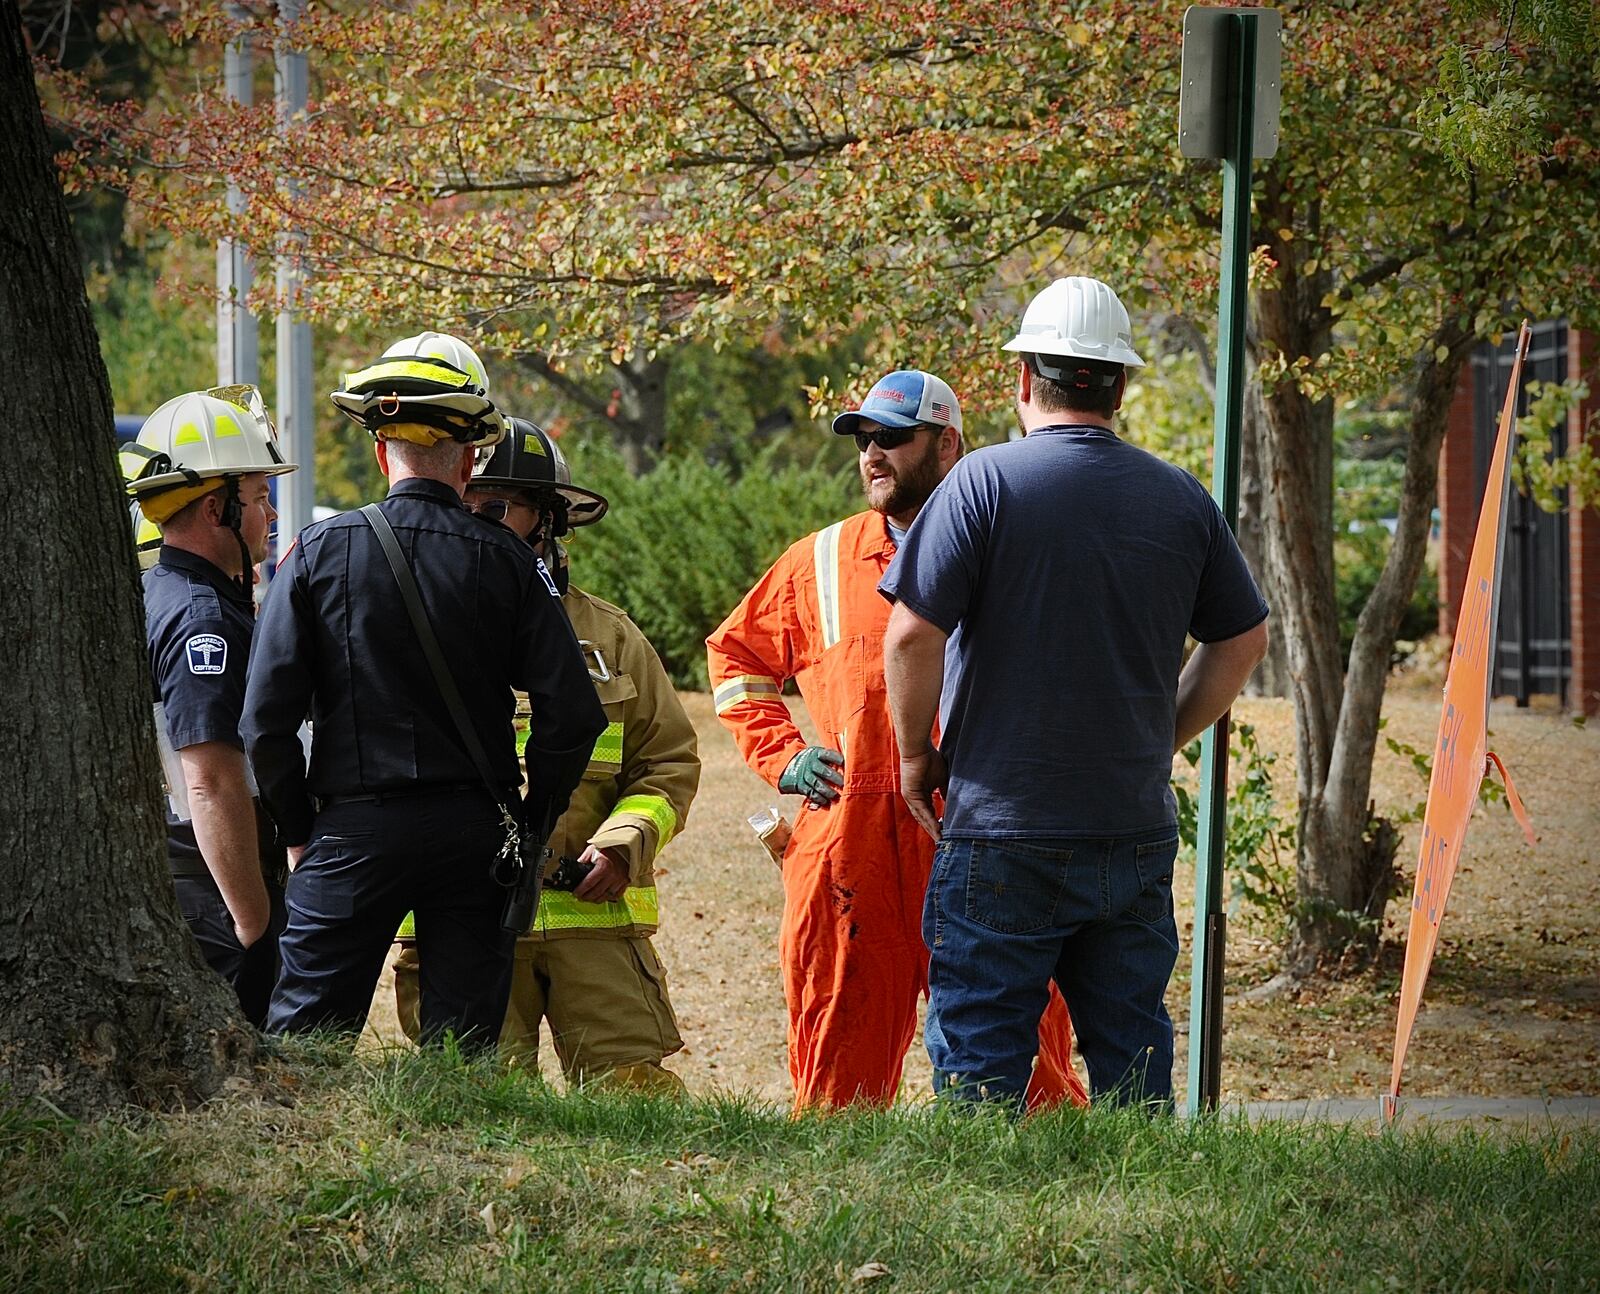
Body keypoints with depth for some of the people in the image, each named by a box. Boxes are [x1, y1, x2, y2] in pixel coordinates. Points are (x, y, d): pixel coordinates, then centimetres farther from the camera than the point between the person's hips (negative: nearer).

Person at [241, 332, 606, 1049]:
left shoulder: (321, 550, -3)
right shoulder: (506, 560, -2)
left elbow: (266, 720, -6)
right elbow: (570, 713, -6)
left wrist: (299, 829, 6)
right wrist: (532, 822, 7)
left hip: (355, 830, -1)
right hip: (474, 834, 1)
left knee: (300, 1044, 4)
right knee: (464, 1055, 7)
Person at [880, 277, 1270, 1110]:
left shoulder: (985, 482, -8)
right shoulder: (1181, 500, 5)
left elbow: (911, 636, -13)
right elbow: (1242, 641, 14)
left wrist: (918, 756, 1)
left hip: (1003, 833, -4)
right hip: (1137, 833, 4)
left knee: (980, 1061, 1)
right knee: (1132, 1053, 11)